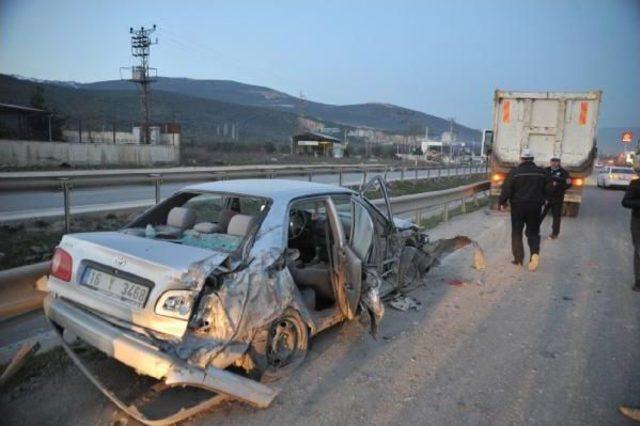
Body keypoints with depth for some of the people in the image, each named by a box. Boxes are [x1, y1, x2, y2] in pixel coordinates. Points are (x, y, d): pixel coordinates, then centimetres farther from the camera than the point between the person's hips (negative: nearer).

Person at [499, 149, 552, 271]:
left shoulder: (514, 172, -9)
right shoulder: (542, 172, 2)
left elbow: (506, 190, -11)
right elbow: (548, 189, 7)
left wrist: (502, 202, 3)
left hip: (518, 206, -2)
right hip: (535, 207, 2)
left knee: (516, 232, 10)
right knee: (533, 232, 14)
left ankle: (518, 259, 11)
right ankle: (535, 253, -10)